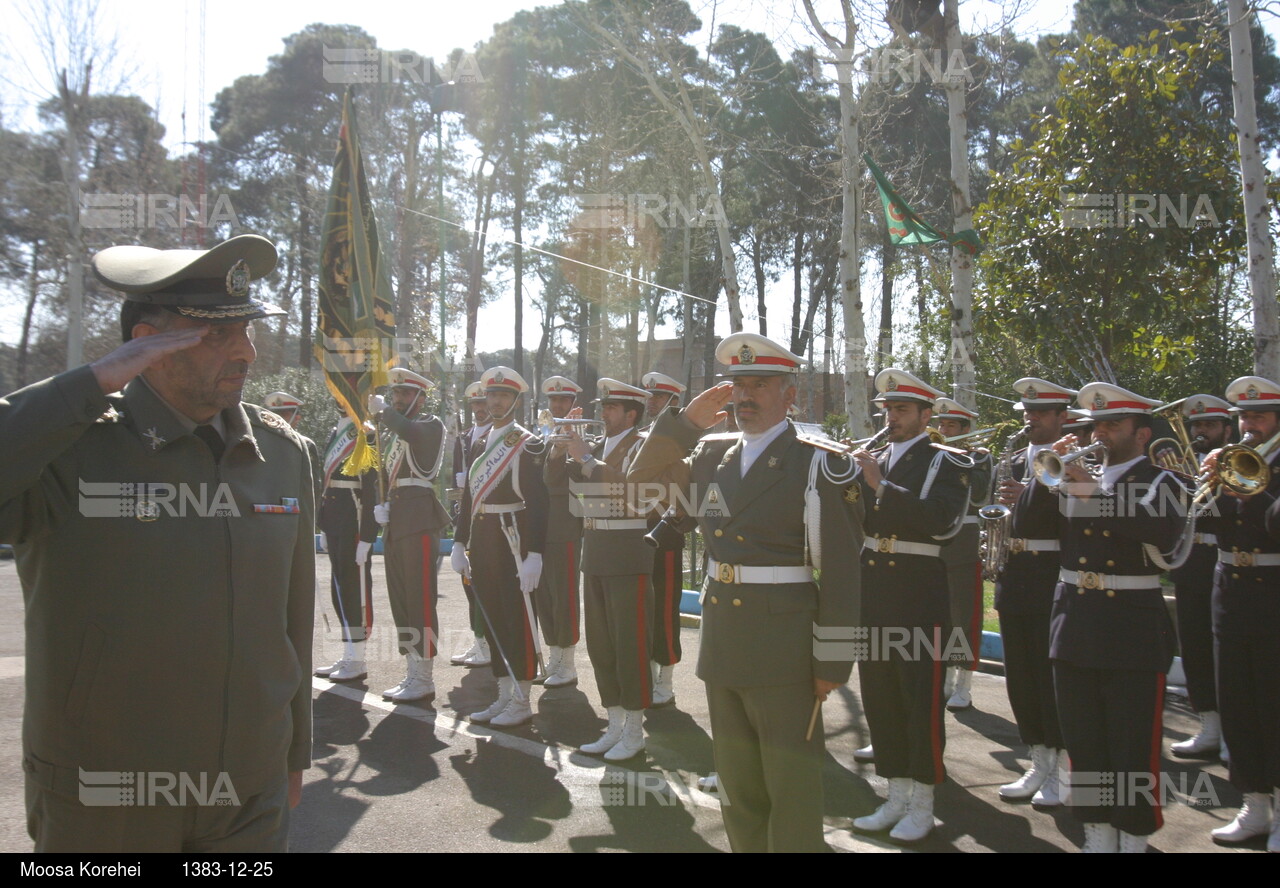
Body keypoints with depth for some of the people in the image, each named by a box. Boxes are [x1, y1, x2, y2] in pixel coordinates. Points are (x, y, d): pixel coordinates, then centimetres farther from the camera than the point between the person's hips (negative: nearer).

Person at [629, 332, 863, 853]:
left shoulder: (818, 465, -9)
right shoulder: (711, 456, 9)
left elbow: (840, 571, -11)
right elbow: (642, 478, 16)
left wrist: (833, 661, -12)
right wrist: (687, 420, 3)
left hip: (783, 651, -6)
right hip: (721, 645, 6)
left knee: (791, 789, 4)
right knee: (738, 788, 17)